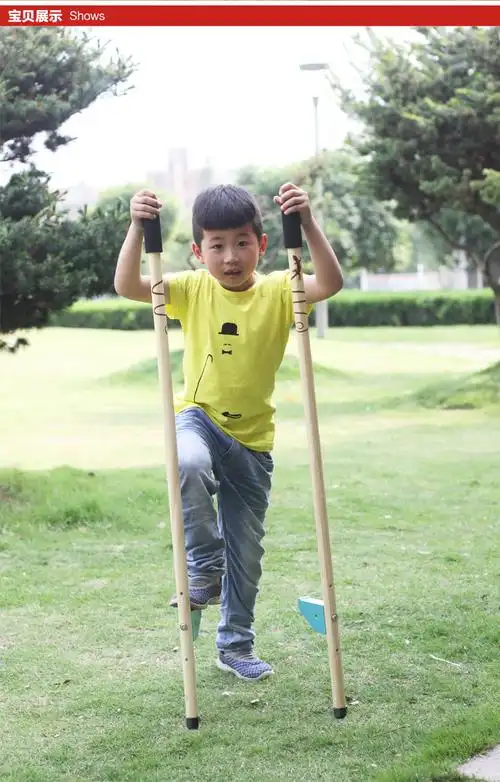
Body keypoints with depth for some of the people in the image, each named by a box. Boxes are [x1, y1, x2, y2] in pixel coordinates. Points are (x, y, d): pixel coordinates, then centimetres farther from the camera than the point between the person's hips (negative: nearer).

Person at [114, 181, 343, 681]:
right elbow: (127, 286, -17)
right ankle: (204, 567, -17)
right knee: (189, 464, -39)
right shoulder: (192, 289, -5)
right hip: (199, 418, -1)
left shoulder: (277, 291, -7)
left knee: (247, 551, 10)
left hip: (253, 438, 1)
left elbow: (330, 283, -25)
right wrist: (137, 228, -31)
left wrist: (307, 223, -37)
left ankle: (236, 645, 30)